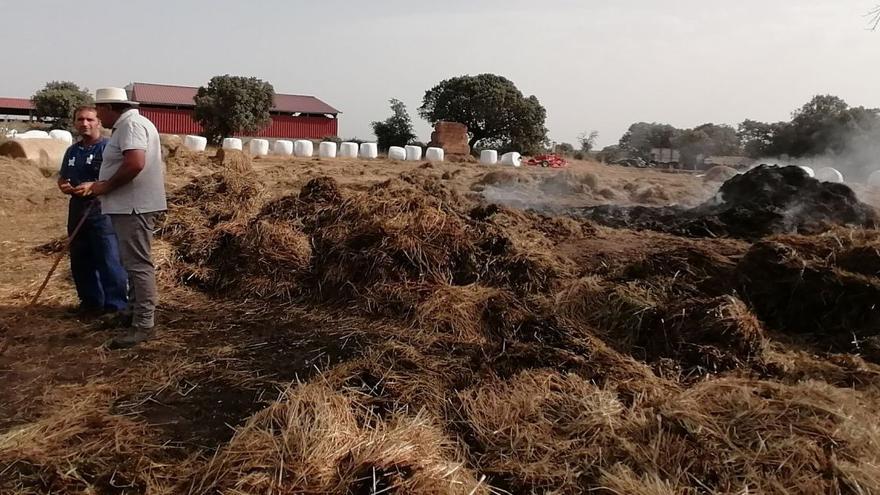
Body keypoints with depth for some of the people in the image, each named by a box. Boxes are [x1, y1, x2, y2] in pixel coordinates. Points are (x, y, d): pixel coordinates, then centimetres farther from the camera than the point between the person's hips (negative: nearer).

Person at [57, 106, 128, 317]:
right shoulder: (72, 151, 16)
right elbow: (62, 176, 27)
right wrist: (63, 186, 4)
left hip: (103, 209, -8)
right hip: (77, 208, 8)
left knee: (109, 261, -7)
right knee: (80, 260, 14)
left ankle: (116, 305, 0)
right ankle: (90, 301, 26)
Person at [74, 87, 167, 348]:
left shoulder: (131, 124, -14)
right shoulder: (126, 125, 19)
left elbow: (135, 163, -28)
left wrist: (104, 187, -16)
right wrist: (96, 185, 14)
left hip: (135, 206, -11)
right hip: (129, 205, 11)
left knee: (138, 264, -9)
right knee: (134, 263, 17)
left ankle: (144, 324, -6)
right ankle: (137, 314, 27)